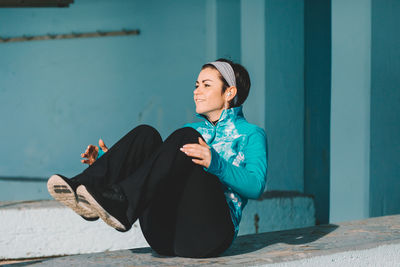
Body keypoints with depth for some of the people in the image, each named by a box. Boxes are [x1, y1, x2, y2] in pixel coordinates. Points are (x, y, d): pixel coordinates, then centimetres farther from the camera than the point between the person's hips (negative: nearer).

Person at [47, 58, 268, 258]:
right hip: (165, 236, 5)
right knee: (145, 134, -10)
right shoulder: (193, 130, 29)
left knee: (185, 136, -24)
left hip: (205, 234, -5)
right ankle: (85, 186, -30)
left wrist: (215, 164, -25)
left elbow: (256, 186, -7)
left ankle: (121, 204, -43)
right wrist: (107, 160, 9)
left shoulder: (251, 134, 12)